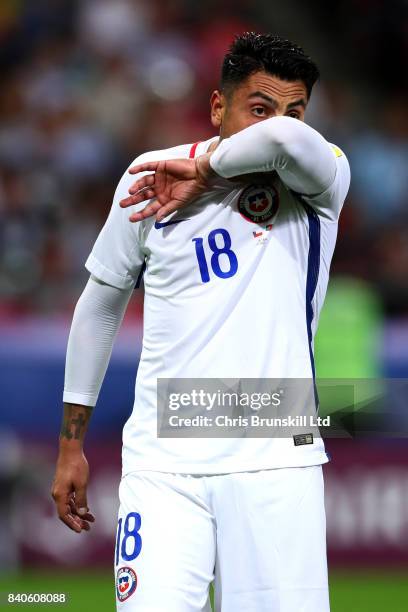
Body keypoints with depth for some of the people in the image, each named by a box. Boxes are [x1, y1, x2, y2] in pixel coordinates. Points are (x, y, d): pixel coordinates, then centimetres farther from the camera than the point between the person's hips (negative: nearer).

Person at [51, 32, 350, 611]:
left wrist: (205, 170, -10)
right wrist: (71, 442, 19)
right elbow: (101, 303, 18)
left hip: (276, 462, -1)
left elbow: (288, 137, -27)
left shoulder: (319, 183, 0)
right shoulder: (149, 177, 7)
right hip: (162, 463, 1)